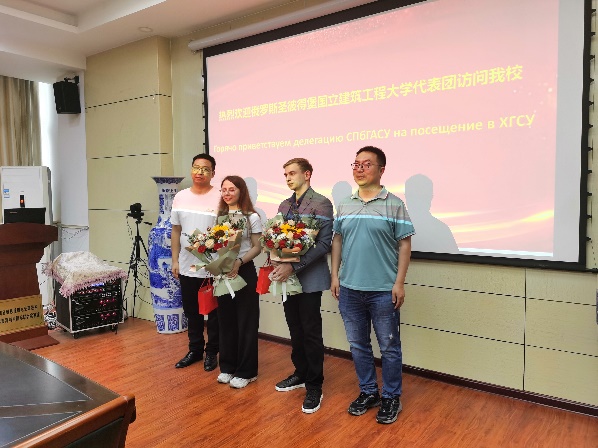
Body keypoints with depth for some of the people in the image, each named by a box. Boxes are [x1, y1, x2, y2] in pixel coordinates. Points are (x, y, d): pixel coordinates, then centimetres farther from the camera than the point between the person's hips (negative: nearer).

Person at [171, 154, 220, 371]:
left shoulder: (220, 198, -9)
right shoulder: (180, 197, 5)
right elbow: (176, 230, 10)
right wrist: (175, 260, 7)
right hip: (187, 266, 4)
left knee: (214, 313, 9)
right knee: (192, 312, 17)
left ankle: (212, 352, 26)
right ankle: (195, 350, 33)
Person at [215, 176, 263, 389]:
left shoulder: (252, 217, -5)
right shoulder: (218, 216, 9)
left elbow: (257, 247, -7)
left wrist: (239, 262, -22)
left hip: (245, 272, -4)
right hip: (222, 272, 5)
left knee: (246, 322, 4)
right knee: (226, 320, 12)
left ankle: (246, 371, 17)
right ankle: (228, 367, 27)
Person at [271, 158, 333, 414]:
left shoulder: (321, 204, -8)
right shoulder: (284, 206, 13)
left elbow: (324, 243, -15)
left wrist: (294, 267, -21)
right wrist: (276, 262, -5)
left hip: (309, 278, -6)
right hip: (287, 277, 6)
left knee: (311, 333, 1)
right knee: (295, 330, 16)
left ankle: (314, 387, 15)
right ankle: (301, 373, 34)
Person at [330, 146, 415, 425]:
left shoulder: (394, 204, -4)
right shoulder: (344, 205, 8)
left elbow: (404, 245, -5)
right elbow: (337, 241, 12)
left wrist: (399, 282, -10)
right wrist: (335, 275, 6)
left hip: (383, 290, -4)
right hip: (349, 289, 4)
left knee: (389, 347, 9)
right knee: (358, 344, 15)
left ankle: (391, 397, 28)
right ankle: (368, 392, 34)